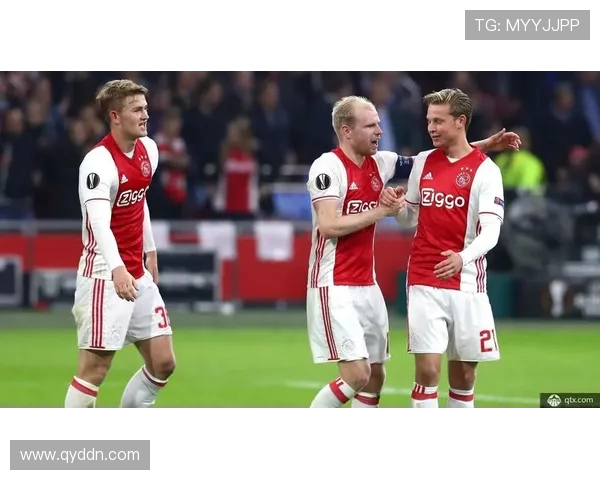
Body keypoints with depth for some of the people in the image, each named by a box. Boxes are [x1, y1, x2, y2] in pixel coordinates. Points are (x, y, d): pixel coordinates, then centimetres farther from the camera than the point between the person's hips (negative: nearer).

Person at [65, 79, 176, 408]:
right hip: (106, 276, -8)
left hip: (138, 275, 8)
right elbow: (99, 221, -33)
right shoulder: (99, 162, -19)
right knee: (94, 369, -8)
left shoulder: (148, 149, 7)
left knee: (162, 363, 8)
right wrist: (117, 269, -47)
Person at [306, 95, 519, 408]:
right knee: (357, 375, -15)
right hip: (334, 286, -8)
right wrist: (381, 211, -16)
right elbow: (328, 226, -22)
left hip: (367, 285, 8)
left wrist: (484, 145, 11)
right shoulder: (329, 166, -13)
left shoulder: (380, 163, 9)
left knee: (375, 376, 7)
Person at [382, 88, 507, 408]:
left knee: (464, 374, 6)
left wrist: (462, 258, -34)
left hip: (466, 284, -2)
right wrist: (396, 205, -5)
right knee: (427, 369, -9)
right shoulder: (423, 162, 8)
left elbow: (490, 232, -15)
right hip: (424, 282, 2)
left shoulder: (485, 170, -5)